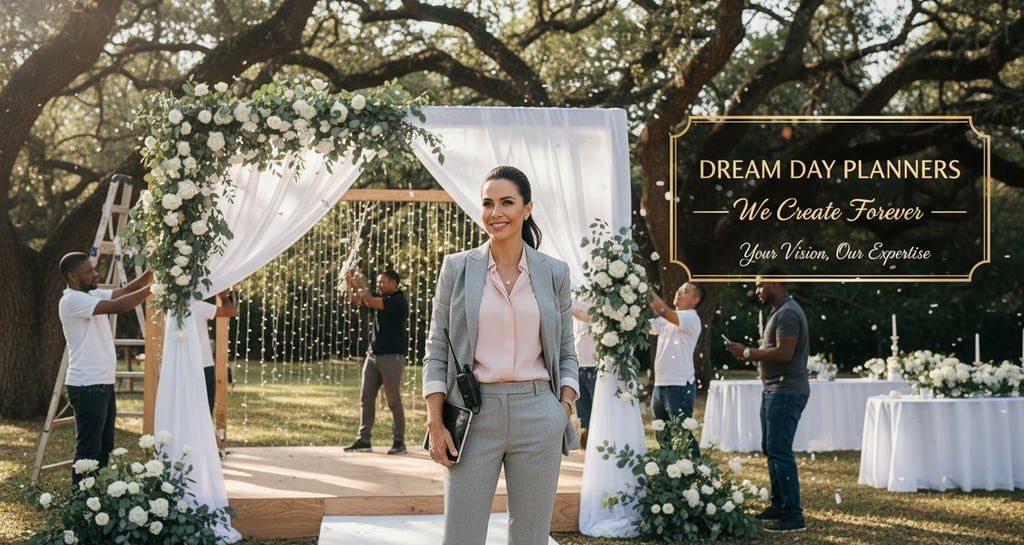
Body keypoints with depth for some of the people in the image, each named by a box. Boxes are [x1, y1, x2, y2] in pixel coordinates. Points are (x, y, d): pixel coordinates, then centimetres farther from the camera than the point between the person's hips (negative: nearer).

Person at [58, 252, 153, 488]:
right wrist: (154, 287, -23)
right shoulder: (72, 300, -16)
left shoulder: (93, 295, 14)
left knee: (104, 447, 15)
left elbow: (126, 290, 8)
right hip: (87, 387, -10)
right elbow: (117, 306, -25)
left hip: (103, 384, 10)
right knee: (88, 450, -5)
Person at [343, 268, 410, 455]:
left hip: (392, 357, -8)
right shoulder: (382, 298, 13)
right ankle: (364, 440, 7)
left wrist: (361, 286, -3)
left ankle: (399, 441, 4)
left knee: (394, 401, -3)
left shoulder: (399, 301, -11)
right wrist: (350, 284, 5)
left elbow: (370, 302, -19)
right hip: (373, 355, 8)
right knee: (366, 398, 4)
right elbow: (358, 300, 22)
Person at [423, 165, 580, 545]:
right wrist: (435, 423, -4)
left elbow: (566, 353, 11)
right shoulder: (457, 268, 2)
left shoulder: (553, 272, 5)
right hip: (473, 415, -1)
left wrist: (566, 406, -4)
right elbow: (437, 351, 3)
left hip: (538, 416, 1)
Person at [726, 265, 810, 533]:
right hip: (774, 390, 11)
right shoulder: (780, 311, 17)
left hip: (786, 392, -11)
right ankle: (779, 506, 25)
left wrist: (748, 353, -17)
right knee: (771, 448, 16)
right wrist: (752, 354, 8)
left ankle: (793, 516, -11)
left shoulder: (787, 313, -16)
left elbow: (784, 353, -25)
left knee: (779, 451, -12)